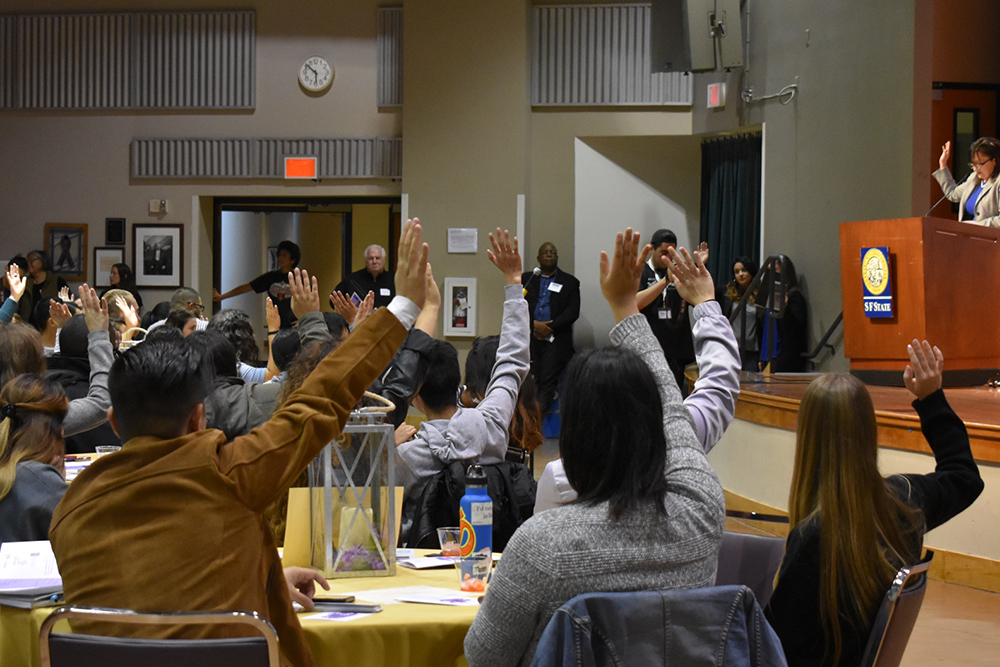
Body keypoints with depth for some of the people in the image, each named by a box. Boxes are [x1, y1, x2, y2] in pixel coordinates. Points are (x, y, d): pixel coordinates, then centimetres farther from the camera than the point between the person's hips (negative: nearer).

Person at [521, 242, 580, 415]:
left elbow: (572, 312, 0)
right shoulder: (526, 279, 15)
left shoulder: (569, 282, 10)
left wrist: (550, 328, -10)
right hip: (530, 339, 2)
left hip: (555, 340, -2)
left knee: (548, 383, -10)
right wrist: (534, 324, -9)